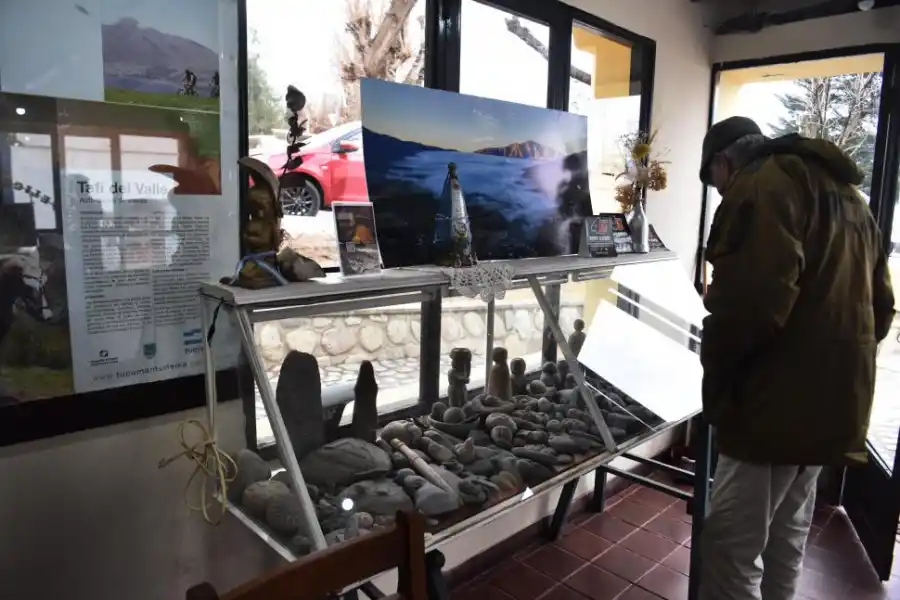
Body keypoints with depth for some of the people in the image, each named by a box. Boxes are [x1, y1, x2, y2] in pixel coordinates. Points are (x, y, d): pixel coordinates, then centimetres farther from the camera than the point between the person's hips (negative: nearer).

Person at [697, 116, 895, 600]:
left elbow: (752, 297, -25)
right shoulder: (848, 196, 21)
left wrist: (715, 373, -11)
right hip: (836, 402, 10)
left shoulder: (764, 185, -10)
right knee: (787, 536, 21)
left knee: (730, 544, -4)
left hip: (775, 404, -10)